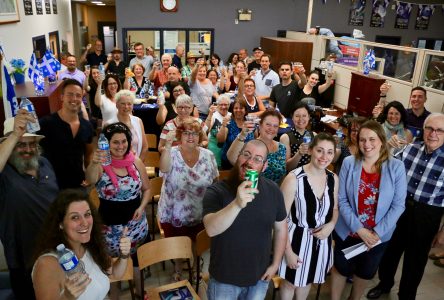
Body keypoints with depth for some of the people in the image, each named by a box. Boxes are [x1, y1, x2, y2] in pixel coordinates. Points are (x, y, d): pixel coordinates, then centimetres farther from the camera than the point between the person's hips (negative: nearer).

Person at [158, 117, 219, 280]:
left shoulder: (208, 155, -6)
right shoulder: (172, 153, -14)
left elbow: (215, 182, 4)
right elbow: (164, 169, -37)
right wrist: (167, 146, -50)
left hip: (199, 215, 2)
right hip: (173, 214, -1)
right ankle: (178, 270, 47)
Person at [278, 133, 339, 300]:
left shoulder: (333, 178, -5)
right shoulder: (294, 178, -22)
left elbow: (335, 209, 11)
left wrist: (331, 225, -11)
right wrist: (288, 251, -15)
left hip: (321, 239, 5)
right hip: (297, 238, -5)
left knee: (307, 280, 26)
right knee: (291, 282, 16)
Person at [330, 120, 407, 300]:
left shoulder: (396, 167, -13)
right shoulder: (349, 163, -13)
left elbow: (398, 205, -10)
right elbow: (342, 200, -12)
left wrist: (378, 232, -16)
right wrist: (359, 229, -19)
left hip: (379, 234, 1)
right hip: (348, 230, -1)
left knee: (366, 272, 22)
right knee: (342, 268, 17)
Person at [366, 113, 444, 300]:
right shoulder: (411, 149, -5)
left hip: (426, 217, -3)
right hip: (399, 208, 3)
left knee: (415, 260, 16)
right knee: (390, 249, 20)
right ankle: (385, 283, 48)